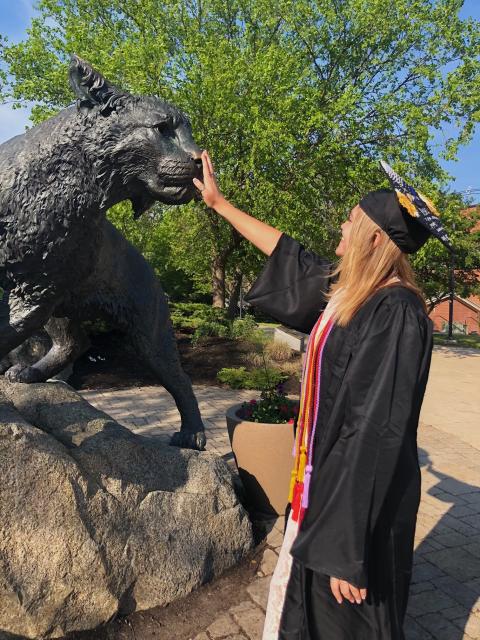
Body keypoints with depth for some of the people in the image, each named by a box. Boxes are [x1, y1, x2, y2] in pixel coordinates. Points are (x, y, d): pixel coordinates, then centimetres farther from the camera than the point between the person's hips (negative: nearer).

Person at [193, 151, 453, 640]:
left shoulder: (395, 315, -25)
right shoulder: (351, 289, 1)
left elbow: (378, 434, -28)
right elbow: (286, 253, 14)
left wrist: (348, 550, -24)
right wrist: (219, 203, 21)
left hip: (359, 494, -8)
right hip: (327, 479, 8)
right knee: (306, 598, 26)